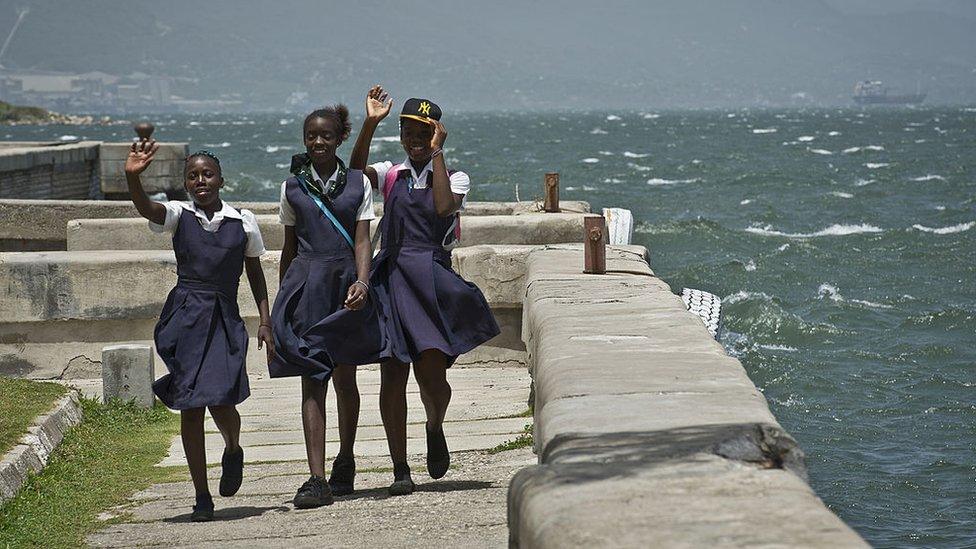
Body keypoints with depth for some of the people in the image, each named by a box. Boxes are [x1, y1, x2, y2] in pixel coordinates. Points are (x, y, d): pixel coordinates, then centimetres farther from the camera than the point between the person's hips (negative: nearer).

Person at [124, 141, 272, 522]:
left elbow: (255, 274, 13)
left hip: (225, 319, 0)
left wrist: (265, 322, 7)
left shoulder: (243, 222, 4)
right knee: (190, 407, 1)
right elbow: (145, 209, -19)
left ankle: (233, 451, 22)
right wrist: (133, 177, -39)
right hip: (185, 316, 0)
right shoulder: (179, 215, 1)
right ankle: (202, 496, 11)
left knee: (220, 401, -15)